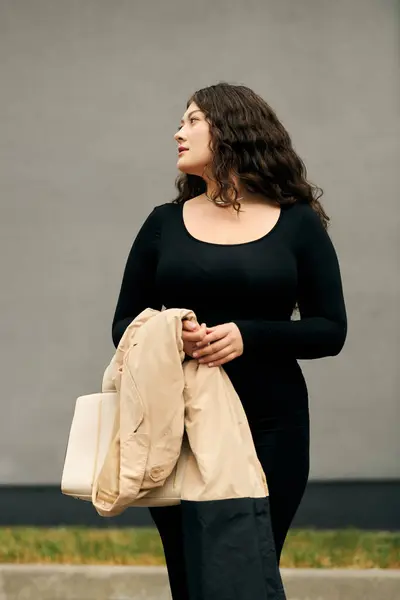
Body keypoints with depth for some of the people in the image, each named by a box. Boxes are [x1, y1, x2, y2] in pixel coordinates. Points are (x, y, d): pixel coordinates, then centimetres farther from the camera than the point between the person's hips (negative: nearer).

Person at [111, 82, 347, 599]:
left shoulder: (298, 224, 2)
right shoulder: (165, 223, 8)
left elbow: (330, 330, 0)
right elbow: (124, 325, 9)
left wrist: (248, 336, -16)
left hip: (270, 429, -2)